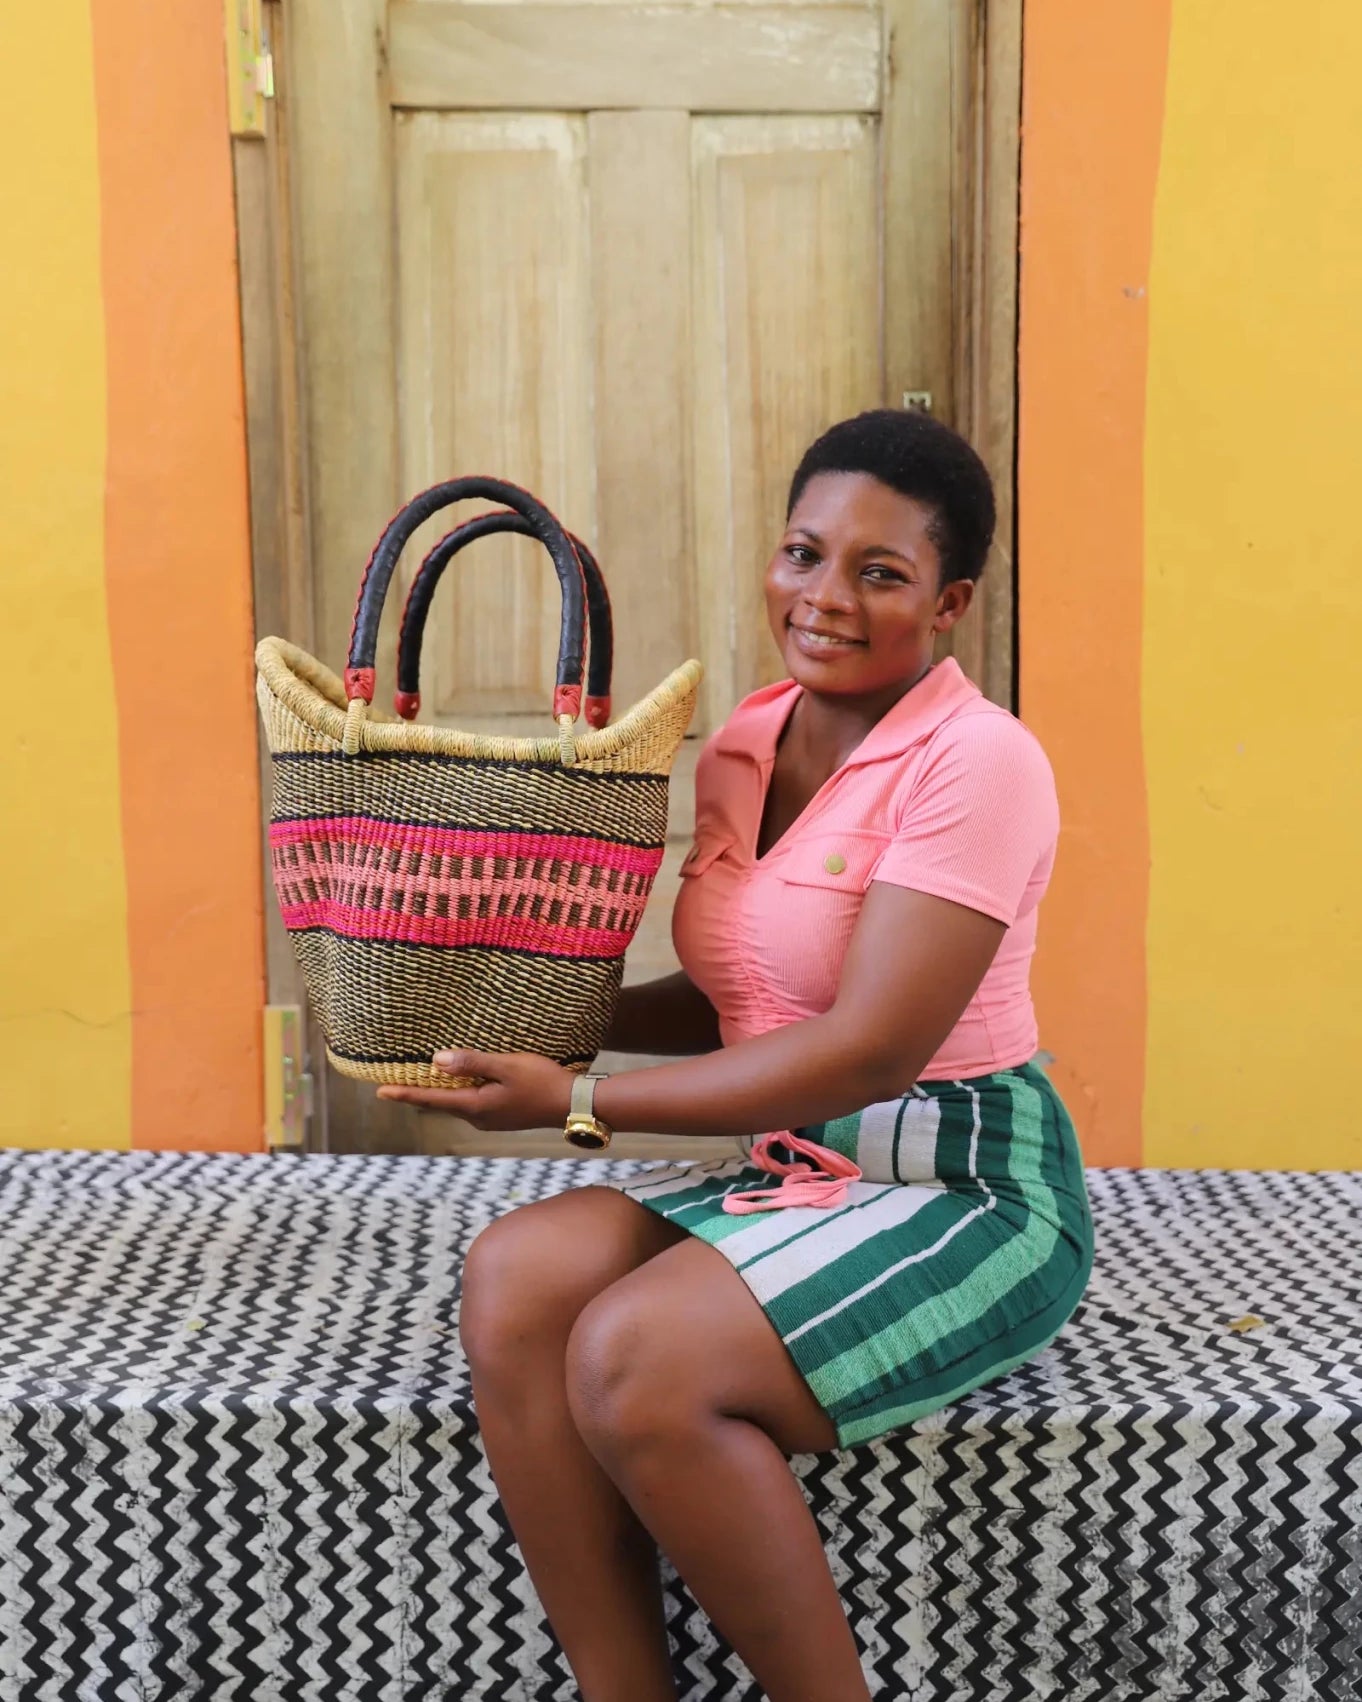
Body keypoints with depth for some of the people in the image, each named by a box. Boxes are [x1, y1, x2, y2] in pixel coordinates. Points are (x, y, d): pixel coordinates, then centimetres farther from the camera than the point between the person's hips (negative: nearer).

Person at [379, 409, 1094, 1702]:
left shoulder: (975, 761, -16)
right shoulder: (741, 746, 8)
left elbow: (869, 1049, -21)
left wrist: (581, 1100, -18)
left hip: (971, 1192, -7)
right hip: (783, 1168, 7)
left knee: (637, 1358, -27)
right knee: (512, 1276, -16)